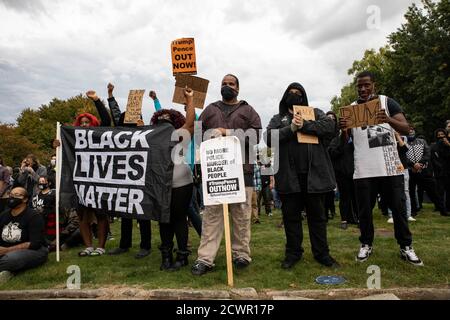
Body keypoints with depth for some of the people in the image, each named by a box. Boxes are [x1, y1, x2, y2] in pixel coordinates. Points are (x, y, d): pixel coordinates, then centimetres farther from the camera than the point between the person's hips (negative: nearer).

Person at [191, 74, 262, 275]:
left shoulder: (247, 110, 15)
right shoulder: (210, 109, 21)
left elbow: (256, 133, 0)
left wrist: (229, 133, -9)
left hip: (241, 168, -1)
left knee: (241, 213, 2)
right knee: (211, 213, -1)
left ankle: (241, 254, 14)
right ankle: (205, 258, 2)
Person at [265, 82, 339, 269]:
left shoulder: (315, 113, 16)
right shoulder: (278, 118, 16)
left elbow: (330, 127, -3)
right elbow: (269, 138, -2)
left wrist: (304, 126, -11)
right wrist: (291, 128, -14)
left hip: (314, 173, 0)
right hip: (288, 175, 0)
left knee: (317, 215, 8)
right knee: (290, 216, 7)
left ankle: (322, 254, 20)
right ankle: (293, 254, 20)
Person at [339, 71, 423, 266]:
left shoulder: (387, 102, 3)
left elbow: (406, 129, -6)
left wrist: (389, 120, -28)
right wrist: (344, 129, -19)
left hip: (390, 166, -1)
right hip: (363, 169, 1)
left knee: (399, 207, 6)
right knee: (365, 209, 7)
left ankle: (405, 246, 20)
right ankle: (366, 244, 22)